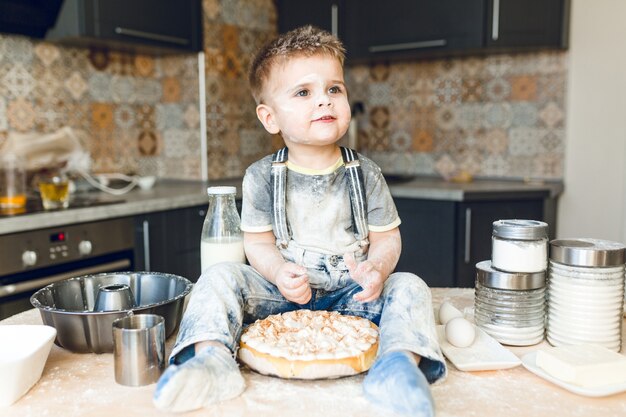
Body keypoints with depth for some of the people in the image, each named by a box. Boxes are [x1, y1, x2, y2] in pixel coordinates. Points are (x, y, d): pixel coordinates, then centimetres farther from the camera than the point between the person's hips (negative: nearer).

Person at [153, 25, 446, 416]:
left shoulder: (364, 173, -2)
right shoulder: (261, 176, -3)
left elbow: (386, 237, 0)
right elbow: (258, 241, -1)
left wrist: (377, 270, -22)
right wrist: (280, 273, -22)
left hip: (350, 292, 0)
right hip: (282, 290, 0)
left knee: (409, 287, -22)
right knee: (219, 277, -18)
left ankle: (401, 364, -38)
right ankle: (210, 356, -31)